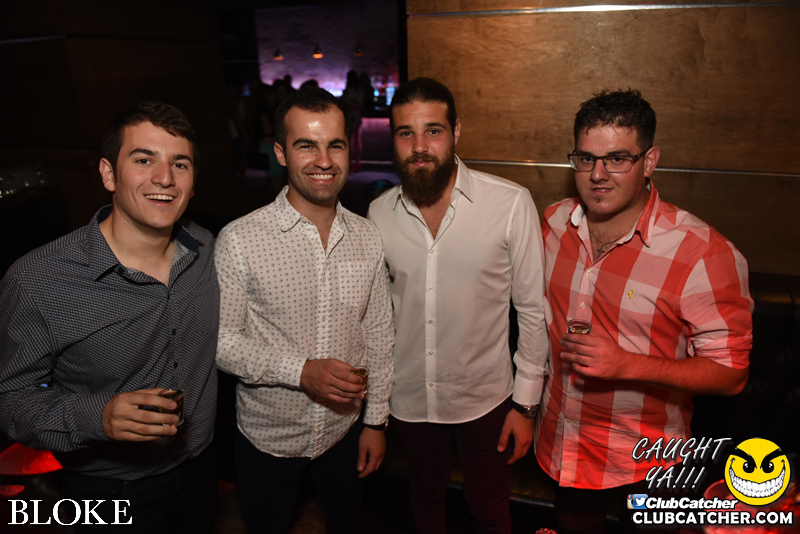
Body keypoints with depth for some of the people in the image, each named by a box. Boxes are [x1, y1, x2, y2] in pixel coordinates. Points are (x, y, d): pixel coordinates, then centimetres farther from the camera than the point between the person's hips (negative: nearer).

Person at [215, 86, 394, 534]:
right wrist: (302, 371, -26)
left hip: (345, 431, 3)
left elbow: (379, 334, 0)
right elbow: (222, 341, -15)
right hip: (268, 435, -3)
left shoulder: (367, 238, -7)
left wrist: (376, 419, 3)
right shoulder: (239, 240, -20)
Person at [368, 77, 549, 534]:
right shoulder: (379, 213, -7)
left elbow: (533, 310, -10)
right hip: (410, 397, 3)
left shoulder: (512, 204, -17)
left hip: (486, 397, -2)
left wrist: (525, 402, -7)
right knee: (426, 497, 27)